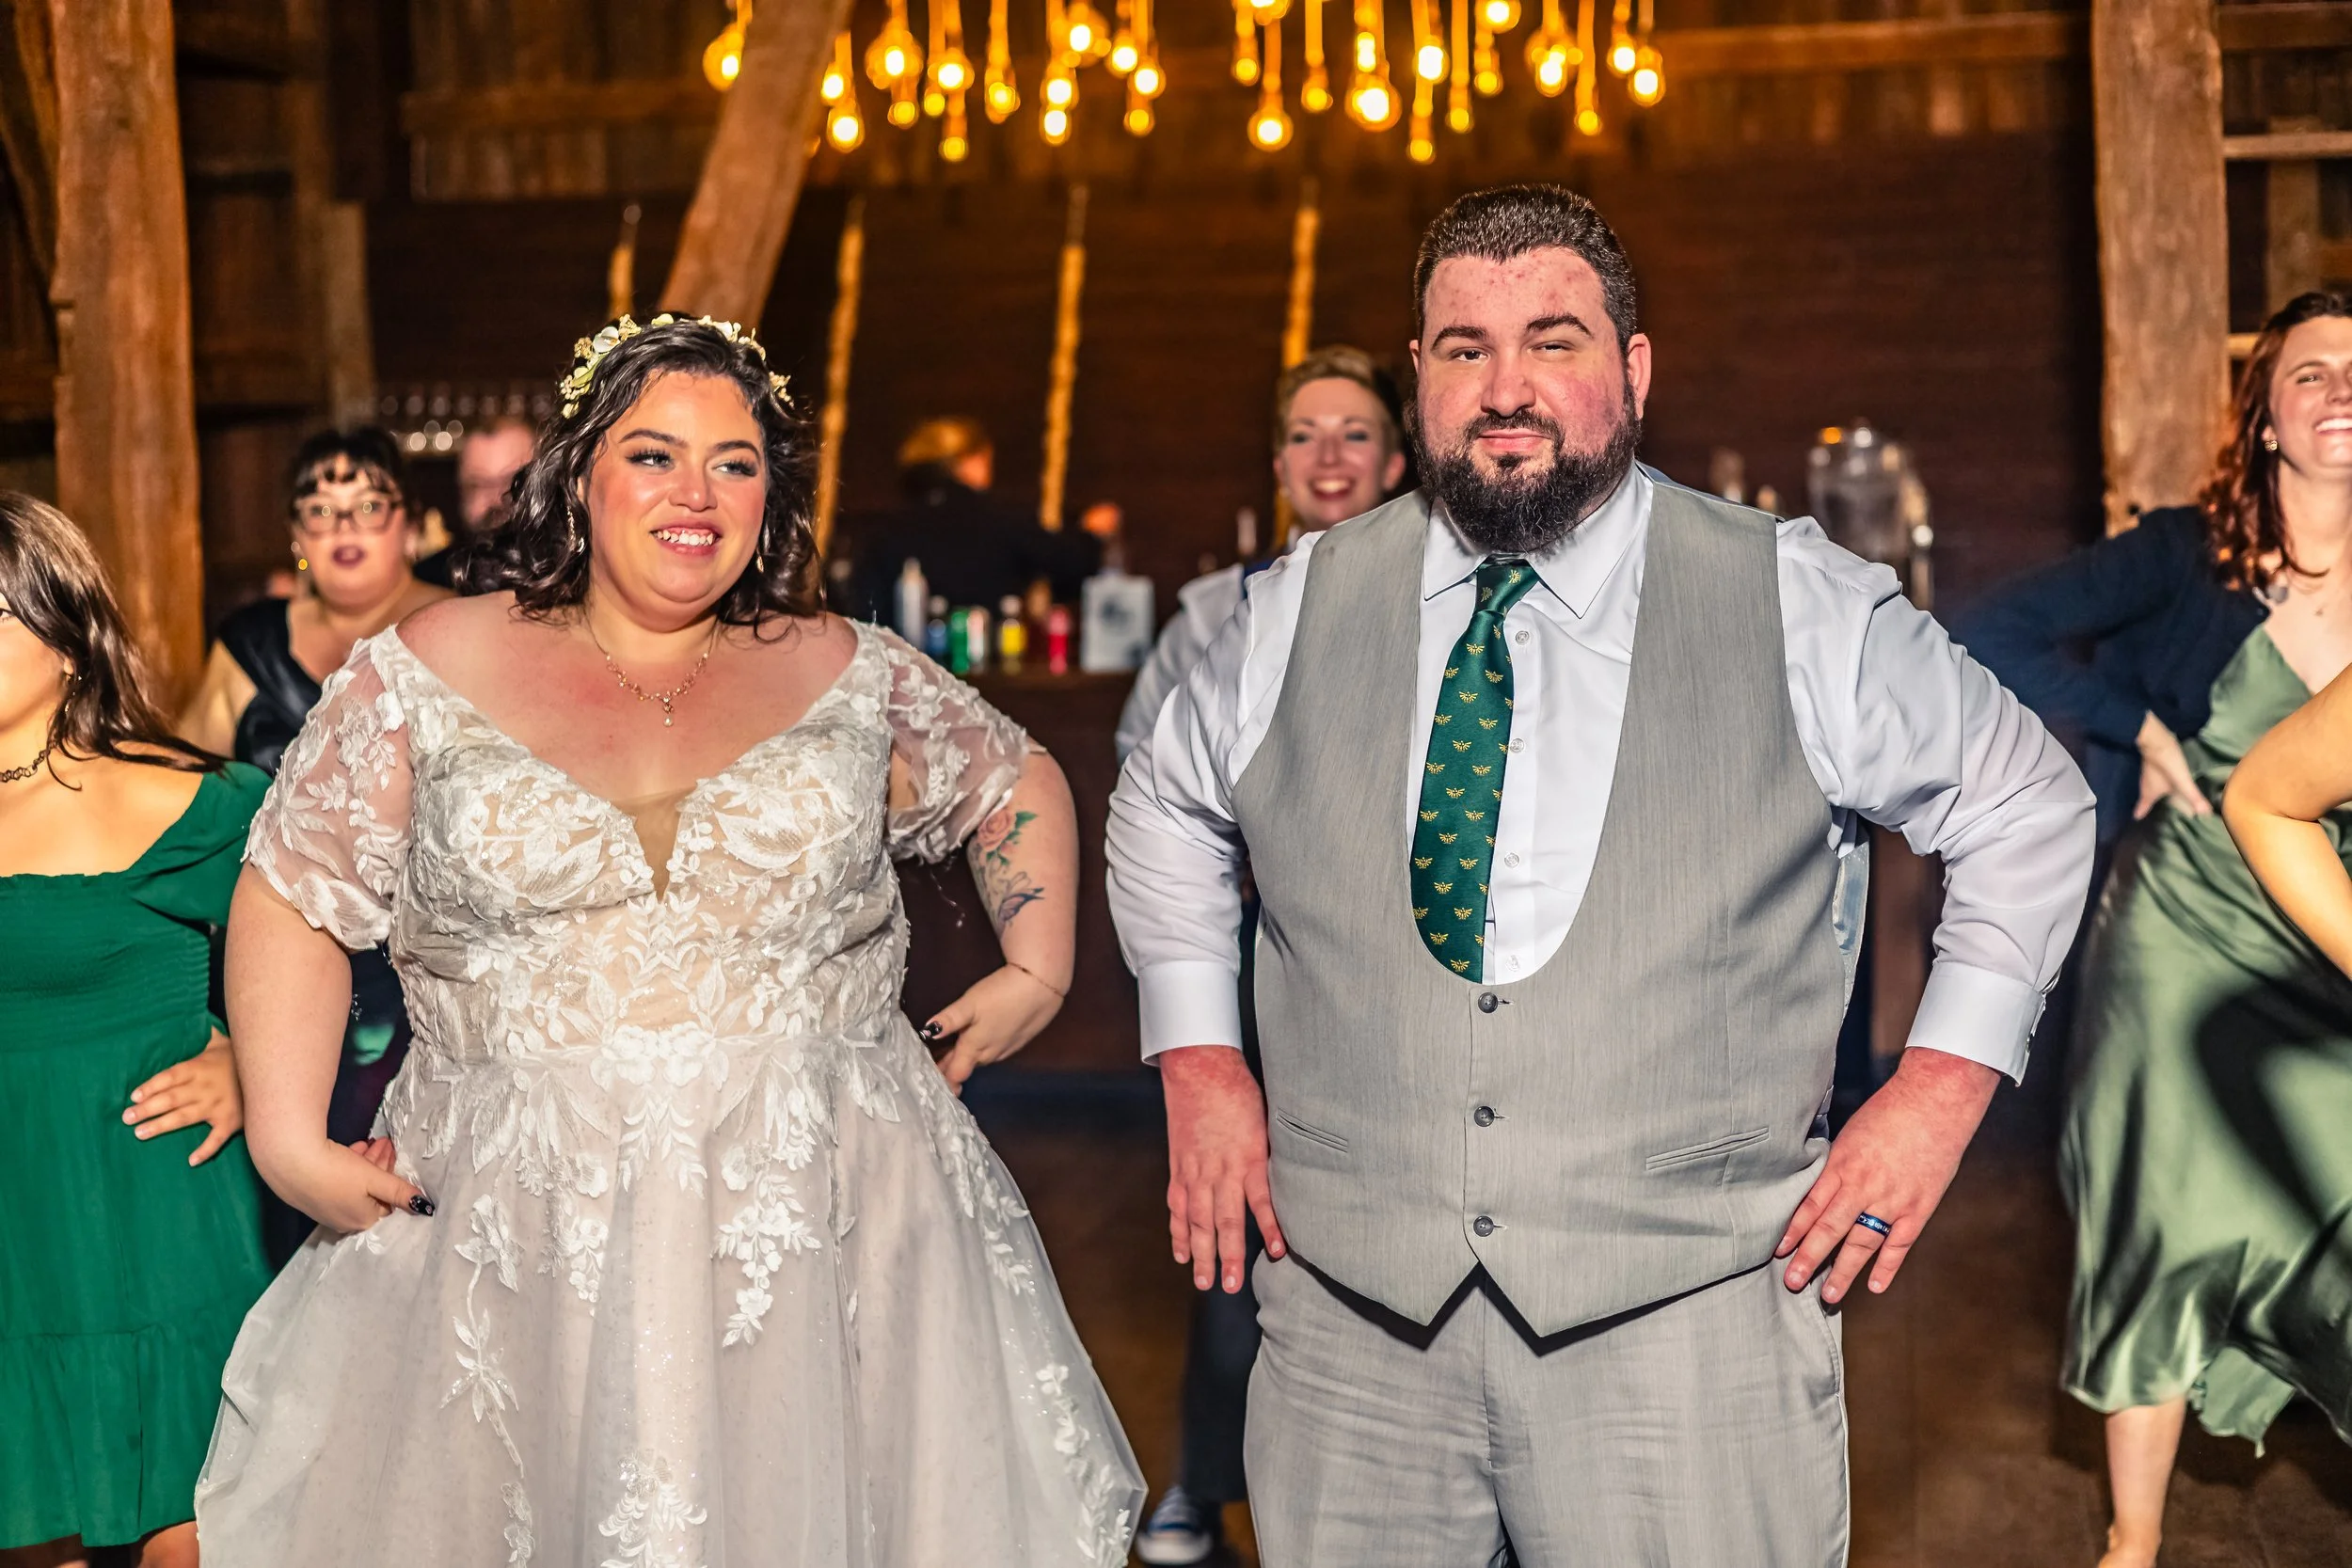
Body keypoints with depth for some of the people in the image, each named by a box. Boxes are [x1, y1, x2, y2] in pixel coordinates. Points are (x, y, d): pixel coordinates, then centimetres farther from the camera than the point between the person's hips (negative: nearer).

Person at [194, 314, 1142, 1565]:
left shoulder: (847, 676, 6)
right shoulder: (426, 675, 2)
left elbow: (1018, 785, 19)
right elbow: (295, 897, 4)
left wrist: (1038, 972, 8)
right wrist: (289, 1137, -4)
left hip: (818, 1219, 1)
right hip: (512, 1239, -1)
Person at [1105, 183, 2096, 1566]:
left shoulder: (1805, 610, -1)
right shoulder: (1299, 612, 5)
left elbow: (2027, 806, 10)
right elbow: (1166, 807, 22)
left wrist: (1943, 1087, 0)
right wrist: (1201, 1067, 12)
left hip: (1686, 1313, -2)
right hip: (1353, 1313, 2)